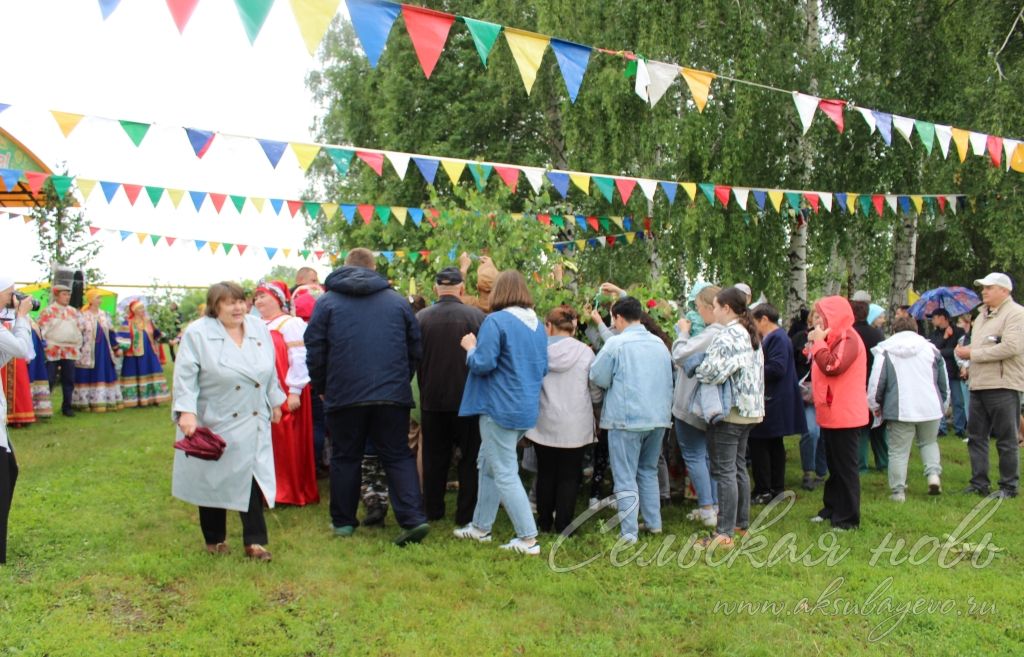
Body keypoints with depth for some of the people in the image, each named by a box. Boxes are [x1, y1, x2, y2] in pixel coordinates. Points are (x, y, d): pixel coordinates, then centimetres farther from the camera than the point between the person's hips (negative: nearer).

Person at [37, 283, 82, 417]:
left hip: (70, 352, 5)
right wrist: (44, 346, -11)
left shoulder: (73, 311, 13)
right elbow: (41, 330, -6)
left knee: (69, 380, 7)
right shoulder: (48, 312, -4)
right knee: (49, 380, -4)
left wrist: (79, 347, 14)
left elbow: (78, 330, 18)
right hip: (53, 351, -5)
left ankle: (67, 407, 16)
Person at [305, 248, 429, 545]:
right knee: (398, 456, 6)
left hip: (344, 395, -1)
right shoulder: (397, 300, 9)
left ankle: (343, 521, 19)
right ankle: (414, 518, -6)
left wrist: (321, 387, 15)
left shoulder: (327, 301, 3)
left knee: (345, 457, 12)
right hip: (392, 395, 1)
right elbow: (415, 348, 11)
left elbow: (315, 350, 2)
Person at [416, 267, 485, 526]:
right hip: (467, 398, -2)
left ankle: (432, 510, 24)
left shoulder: (421, 317, -7)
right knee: (470, 458, 10)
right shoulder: (476, 316, -11)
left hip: (432, 399, 2)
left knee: (434, 457, 15)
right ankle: (466, 514, 12)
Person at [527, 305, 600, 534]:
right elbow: (596, 394, -1)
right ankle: (563, 525, 9)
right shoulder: (585, 352, -6)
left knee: (546, 474, 14)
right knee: (569, 476, 7)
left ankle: (544, 522, 23)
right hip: (576, 427, -1)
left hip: (545, 424, 1)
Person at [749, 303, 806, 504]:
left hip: (772, 403, -11)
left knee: (759, 445, -6)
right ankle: (776, 488, 23)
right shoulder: (775, 337, 15)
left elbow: (777, 368, -25)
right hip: (775, 402, 11)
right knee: (774, 445, 15)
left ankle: (763, 491, -2)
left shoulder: (777, 339, -17)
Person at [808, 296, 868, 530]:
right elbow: (821, 370, 19)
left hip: (844, 416, -10)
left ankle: (848, 518, 3)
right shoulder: (833, 338, 16)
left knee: (845, 467, -3)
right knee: (834, 466, 17)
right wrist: (813, 345, 7)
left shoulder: (848, 338, -15)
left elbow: (833, 366, -29)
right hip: (830, 414, 10)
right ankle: (832, 508, 27)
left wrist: (818, 343, -20)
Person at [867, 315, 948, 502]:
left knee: (898, 451, 3)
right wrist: (943, 404, 28)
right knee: (928, 443, 24)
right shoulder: (930, 348, 9)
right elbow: (944, 381, 16)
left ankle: (898, 491, 3)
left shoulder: (885, 351, 0)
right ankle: (933, 474, 4)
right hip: (930, 407, 3)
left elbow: (876, 381, -6)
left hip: (900, 409, -3)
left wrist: (874, 405, 8)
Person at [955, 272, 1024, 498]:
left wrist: (972, 354, -16)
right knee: (976, 437, 10)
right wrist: (964, 351, -2)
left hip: (1003, 386, -8)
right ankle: (979, 483, 17)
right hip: (978, 385, 9)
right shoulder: (982, 315, 20)